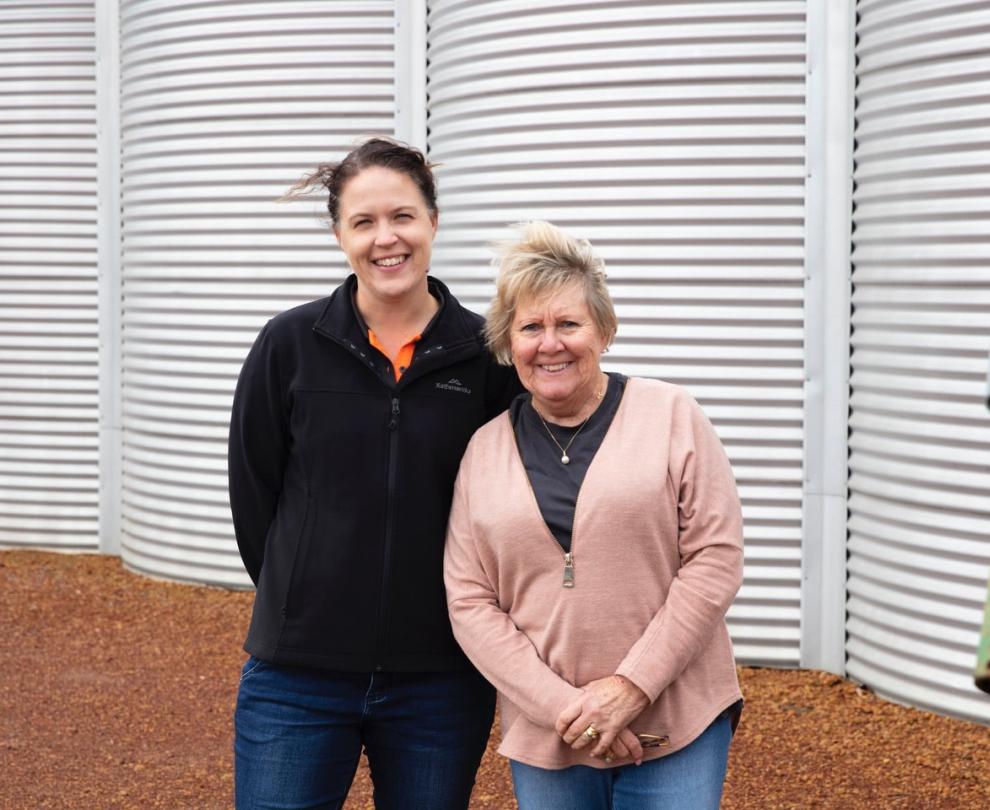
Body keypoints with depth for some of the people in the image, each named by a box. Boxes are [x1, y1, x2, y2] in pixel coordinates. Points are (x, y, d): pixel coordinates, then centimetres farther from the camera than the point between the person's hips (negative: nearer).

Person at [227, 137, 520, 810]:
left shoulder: (486, 355, -1)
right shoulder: (290, 345, -1)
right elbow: (253, 492, 5)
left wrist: (457, 611, 4)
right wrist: (303, 601, 5)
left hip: (440, 679, 1)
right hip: (300, 676, 0)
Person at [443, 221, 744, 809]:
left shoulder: (671, 416, -1)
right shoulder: (486, 451, 6)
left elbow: (716, 558, -6)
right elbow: (469, 602, 2)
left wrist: (633, 685, -12)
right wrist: (560, 704, -10)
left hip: (676, 724, -2)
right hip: (545, 737, 2)